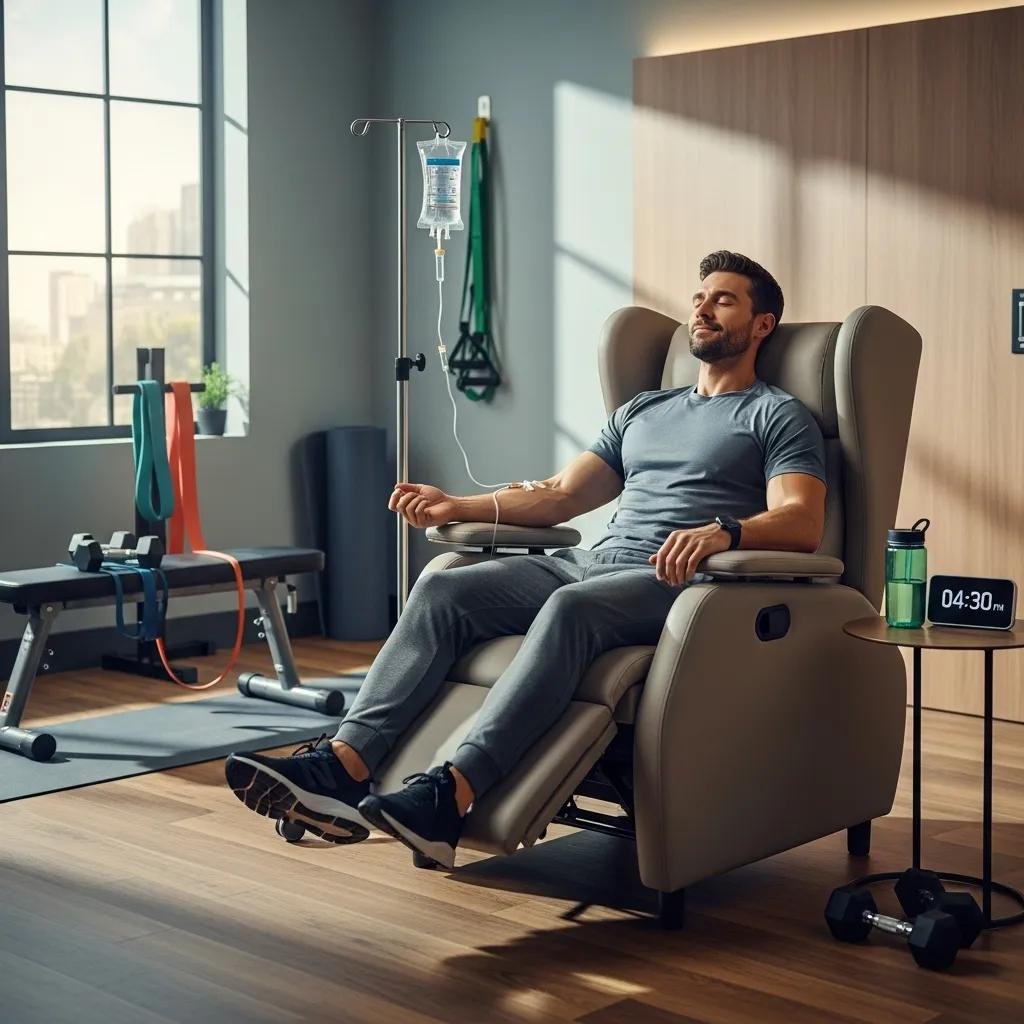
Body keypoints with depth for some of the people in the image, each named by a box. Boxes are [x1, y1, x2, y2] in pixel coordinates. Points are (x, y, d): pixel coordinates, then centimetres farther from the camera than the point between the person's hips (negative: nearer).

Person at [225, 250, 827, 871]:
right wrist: (458, 507, 9)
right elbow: (561, 496, 24)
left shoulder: (780, 416, 11)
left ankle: (451, 795, -48)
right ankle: (346, 766, -31)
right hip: (591, 561, 6)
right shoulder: (643, 411, 31)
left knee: (570, 606, -38)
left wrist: (722, 532, -29)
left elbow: (802, 522, -7)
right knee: (441, 591, -17)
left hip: (676, 580, -6)